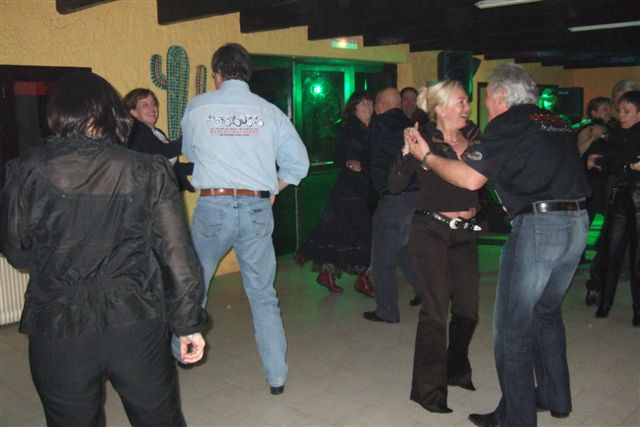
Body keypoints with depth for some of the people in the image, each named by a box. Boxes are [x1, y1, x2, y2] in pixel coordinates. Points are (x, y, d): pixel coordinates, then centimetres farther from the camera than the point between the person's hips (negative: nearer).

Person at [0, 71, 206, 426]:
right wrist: (188, 323, 2)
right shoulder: (148, 171, -6)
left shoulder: (29, 170, -5)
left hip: (57, 330, 0)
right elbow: (177, 254, -7)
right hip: (137, 326, 0)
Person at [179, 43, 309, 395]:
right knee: (263, 295, 10)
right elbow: (299, 163, 1)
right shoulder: (270, 112, 2)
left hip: (212, 206, -1)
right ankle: (276, 376, 15)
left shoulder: (197, 107, 2)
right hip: (257, 209, 1)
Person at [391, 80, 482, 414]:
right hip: (431, 230, -5)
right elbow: (395, 186, -11)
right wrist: (407, 153, -24)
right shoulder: (424, 139, -6)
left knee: (468, 309, 9)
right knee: (436, 308, -7)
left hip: (465, 232, 5)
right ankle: (428, 388, 7)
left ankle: (456, 370, 34)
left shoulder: (475, 137, 6)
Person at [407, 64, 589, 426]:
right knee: (547, 313, 24)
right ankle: (555, 397, 36)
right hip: (578, 223, 9)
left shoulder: (509, 123, -4)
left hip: (537, 225, -8)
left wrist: (427, 157, 3)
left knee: (513, 327, 3)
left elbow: (471, 179, -12)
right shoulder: (557, 123, 19)